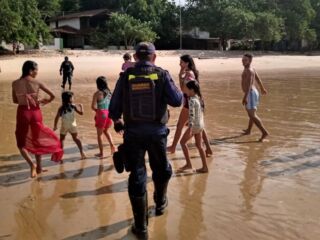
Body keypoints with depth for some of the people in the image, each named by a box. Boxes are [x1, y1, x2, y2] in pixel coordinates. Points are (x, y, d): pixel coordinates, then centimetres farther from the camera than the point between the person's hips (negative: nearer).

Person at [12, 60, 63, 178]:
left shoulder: (15, 83, -3)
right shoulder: (37, 83, -6)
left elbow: (15, 100, 7)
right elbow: (52, 96, -4)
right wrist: (45, 101, 16)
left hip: (23, 113, -1)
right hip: (35, 112, 1)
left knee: (21, 143, 13)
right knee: (37, 140, 19)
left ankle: (32, 164, -8)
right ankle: (39, 167, 26)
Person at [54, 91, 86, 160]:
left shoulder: (61, 108, -4)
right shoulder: (73, 106, -5)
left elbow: (57, 117, -8)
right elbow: (81, 113, -4)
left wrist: (55, 126, 1)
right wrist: (81, 107, 14)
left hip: (64, 126, 0)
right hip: (72, 125, 1)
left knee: (61, 139, 13)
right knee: (76, 138, 13)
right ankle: (82, 152, 9)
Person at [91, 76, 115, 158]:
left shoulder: (97, 94, -12)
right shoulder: (109, 92, 3)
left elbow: (93, 106, -16)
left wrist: (97, 110, 3)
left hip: (101, 114, -5)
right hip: (109, 114, 5)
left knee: (99, 134, 10)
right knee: (106, 130, 29)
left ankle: (101, 153, 14)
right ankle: (112, 145, 12)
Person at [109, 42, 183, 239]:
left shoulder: (126, 76, -3)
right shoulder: (162, 75, -7)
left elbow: (114, 108, -1)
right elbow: (177, 101, -7)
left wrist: (117, 121, 20)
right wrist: (173, 87, 13)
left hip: (133, 132, 0)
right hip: (157, 131, 0)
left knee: (137, 176, 6)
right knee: (161, 169, 25)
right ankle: (160, 203, 48)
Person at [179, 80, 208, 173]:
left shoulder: (192, 100, -18)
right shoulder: (199, 98, 9)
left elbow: (191, 115, -25)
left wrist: (190, 128, -29)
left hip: (195, 125, -9)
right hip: (201, 124, 9)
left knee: (183, 142, 6)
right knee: (199, 145, 13)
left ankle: (188, 164, 8)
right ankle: (204, 167, 15)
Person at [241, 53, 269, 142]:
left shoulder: (249, 70, -17)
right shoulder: (251, 69, 15)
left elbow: (249, 84, -28)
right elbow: (258, 78, 28)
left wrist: (245, 97, -36)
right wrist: (262, 88, 43)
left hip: (250, 94, -11)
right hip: (253, 93, 11)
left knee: (252, 115, -17)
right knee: (251, 113, 25)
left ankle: (264, 132, -22)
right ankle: (248, 130, 43)